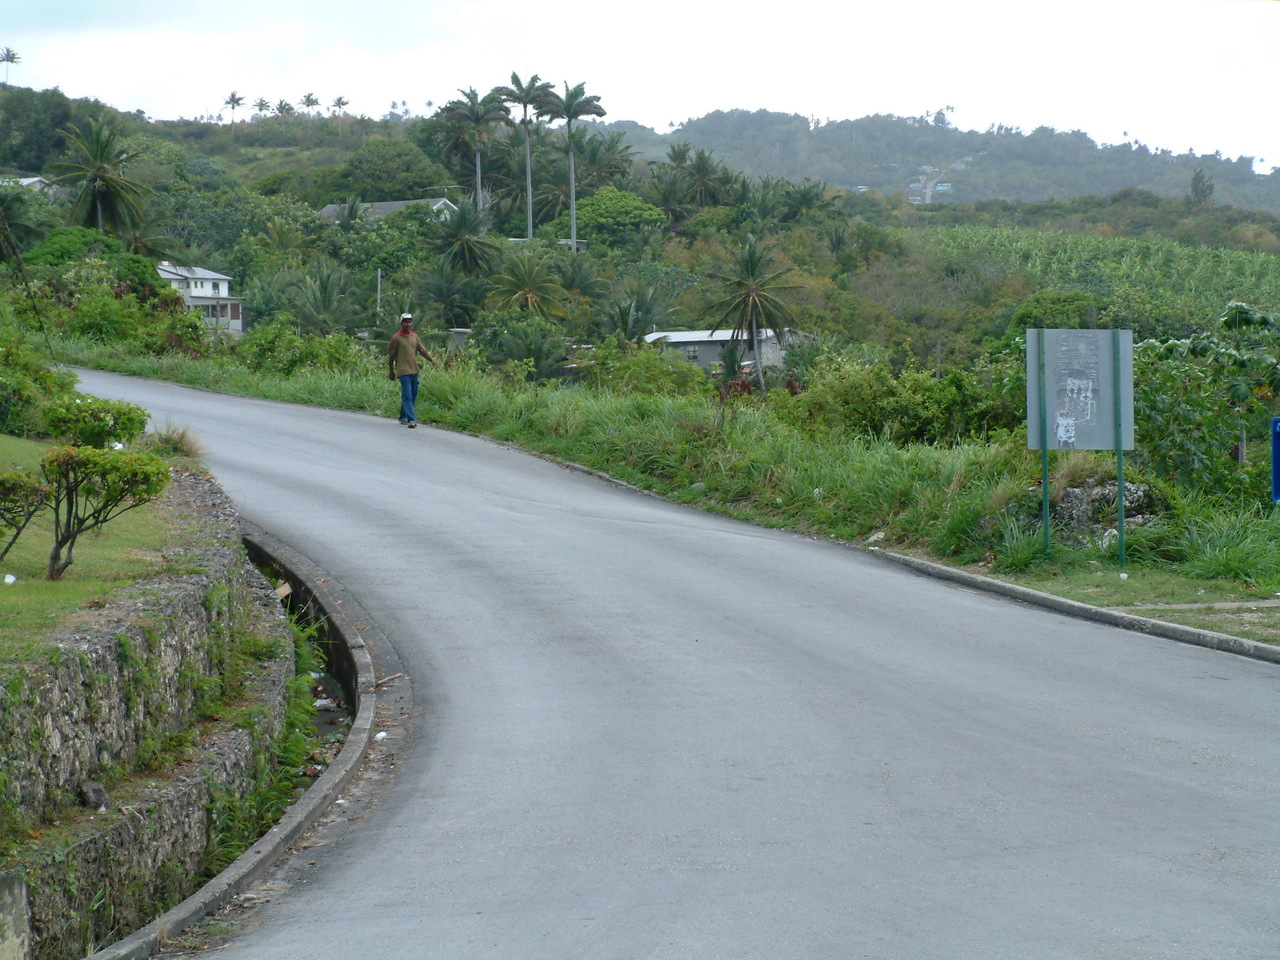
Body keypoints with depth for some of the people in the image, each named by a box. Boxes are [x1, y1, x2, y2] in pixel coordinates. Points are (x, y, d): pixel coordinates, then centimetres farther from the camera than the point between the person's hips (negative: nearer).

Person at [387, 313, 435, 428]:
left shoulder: (415, 336, 11)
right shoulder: (396, 338, -5)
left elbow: (422, 350, 11)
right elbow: (390, 355, 0)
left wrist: (431, 360, -6)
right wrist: (391, 372, 2)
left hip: (414, 371, 6)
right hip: (403, 371, -6)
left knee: (413, 396, 12)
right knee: (407, 396, -13)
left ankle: (403, 417, 26)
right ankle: (411, 419, -20)